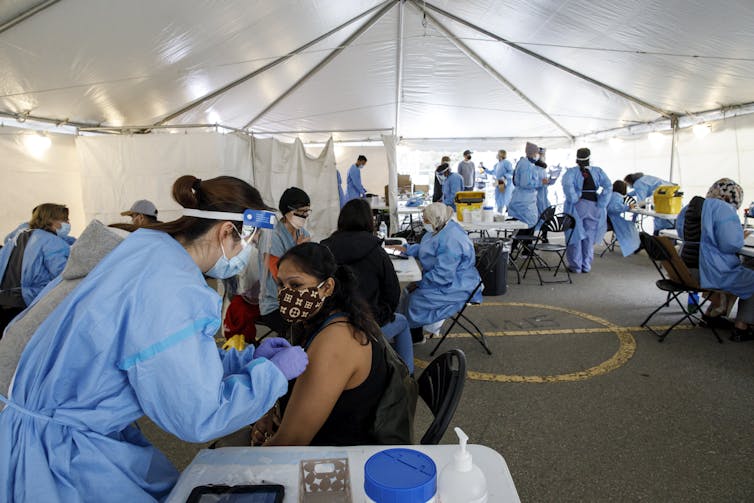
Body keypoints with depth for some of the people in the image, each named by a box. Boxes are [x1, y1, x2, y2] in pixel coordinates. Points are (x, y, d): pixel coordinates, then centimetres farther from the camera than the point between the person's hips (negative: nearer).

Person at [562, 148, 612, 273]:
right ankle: (586, 266, 18)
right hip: (593, 207, 2)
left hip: (577, 206, -2)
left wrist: (574, 199, -14)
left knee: (576, 235, 6)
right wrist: (601, 204, -7)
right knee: (589, 237, 11)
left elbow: (567, 185, -23)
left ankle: (575, 266, 10)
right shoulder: (598, 171, 3)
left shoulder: (572, 171, -4)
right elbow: (608, 186, -7)